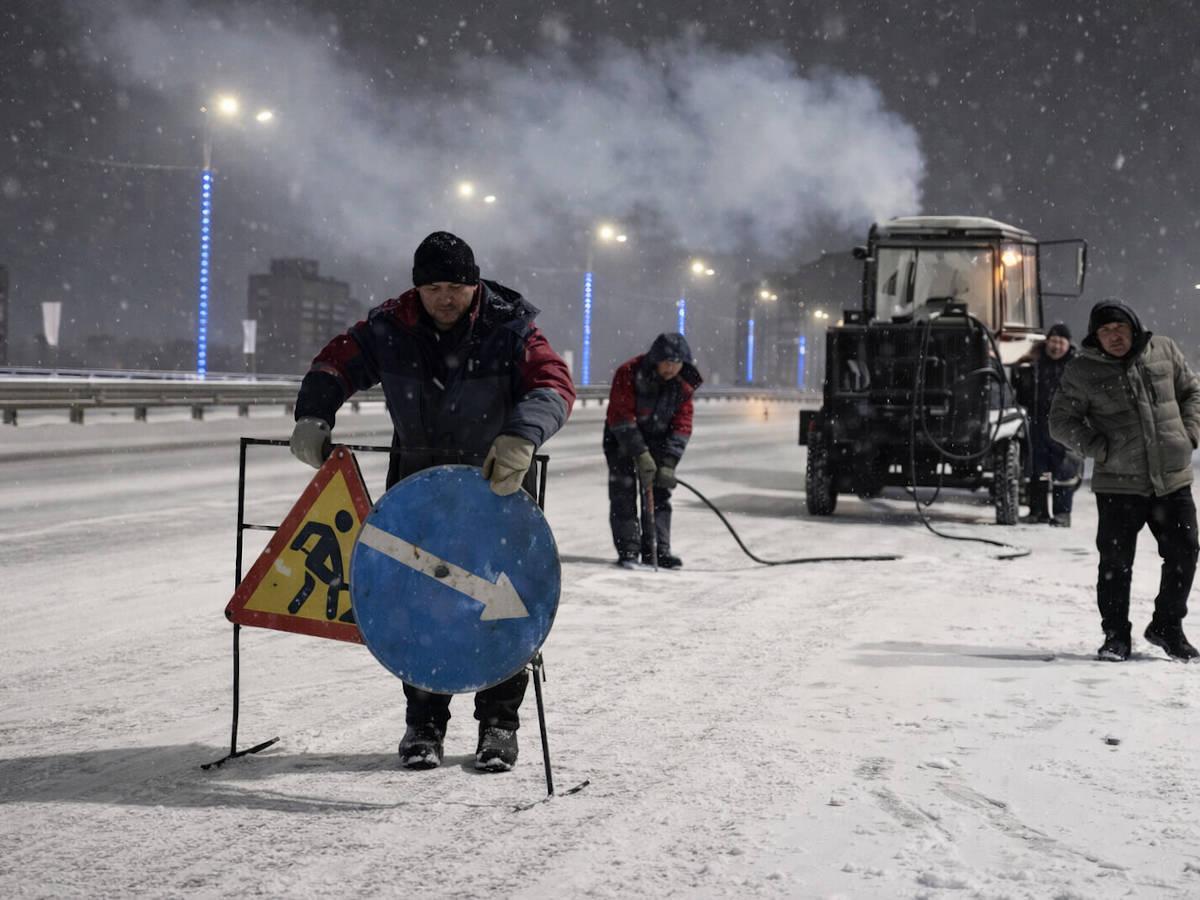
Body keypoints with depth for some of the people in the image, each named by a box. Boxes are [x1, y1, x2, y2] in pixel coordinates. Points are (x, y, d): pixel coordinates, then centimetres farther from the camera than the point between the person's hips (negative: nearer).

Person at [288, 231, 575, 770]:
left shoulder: (509, 329, -15)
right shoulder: (390, 330, -7)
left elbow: (554, 385, -25)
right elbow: (336, 364, 1)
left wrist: (521, 437, -45)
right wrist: (313, 417, -19)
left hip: (496, 486, -2)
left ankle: (498, 722, 15)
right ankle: (424, 722, 16)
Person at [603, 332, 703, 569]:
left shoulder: (684, 384, -11)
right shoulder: (628, 374, -25)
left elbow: (682, 425, -8)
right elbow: (620, 416, -27)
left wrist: (669, 462, -17)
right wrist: (641, 454, -30)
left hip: (657, 440, 4)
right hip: (622, 439, -4)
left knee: (659, 494, 1)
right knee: (624, 494, -8)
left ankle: (657, 550, 5)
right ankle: (628, 550, -6)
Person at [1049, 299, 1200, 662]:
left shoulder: (1163, 351, 5)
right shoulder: (1082, 371, -3)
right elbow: (1061, 421, 0)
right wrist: (1100, 448, -10)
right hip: (1119, 485, -3)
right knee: (1116, 563, -1)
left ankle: (1167, 626, 27)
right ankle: (1116, 635, 14)